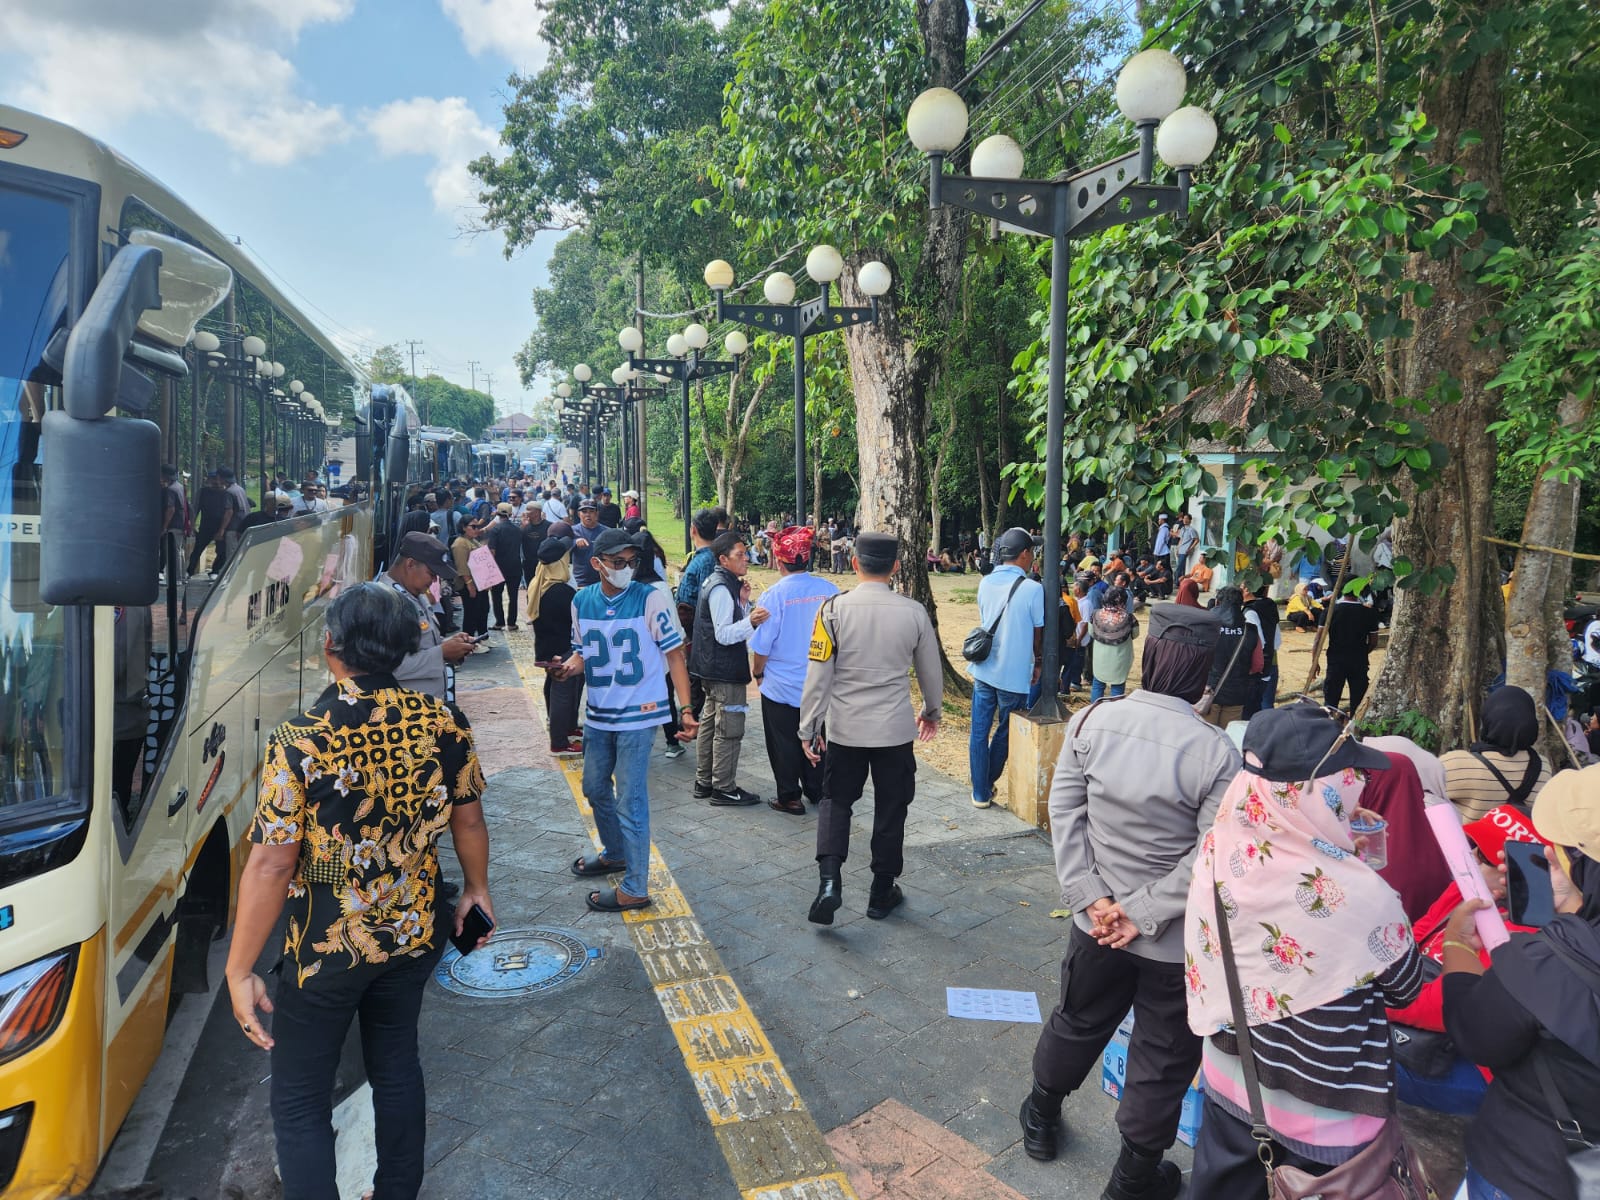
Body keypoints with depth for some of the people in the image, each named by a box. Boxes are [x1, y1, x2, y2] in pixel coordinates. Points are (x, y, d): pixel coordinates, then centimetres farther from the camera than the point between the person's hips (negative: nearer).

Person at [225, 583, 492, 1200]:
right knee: (397, 1066, 24)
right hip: (414, 934, 5)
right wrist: (477, 887, 18)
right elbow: (468, 818, 1)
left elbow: (271, 866, -20)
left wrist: (239, 970, -10)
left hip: (326, 948, -4)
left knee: (300, 1102, 14)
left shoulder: (299, 740, -22)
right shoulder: (444, 721, -11)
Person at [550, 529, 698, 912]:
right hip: (598, 714, 6)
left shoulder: (649, 599, -13)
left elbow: (674, 654, -9)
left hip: (638, 714, -6)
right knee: (595, 788, 22)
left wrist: (686, 709, -16)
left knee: (630, 801, -2)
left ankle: (635, 889, 12)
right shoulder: (581, 602, 1)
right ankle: (615, 853, 47)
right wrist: (569, 667, -11)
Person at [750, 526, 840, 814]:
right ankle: (817, 792, 30)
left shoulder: (774, 595, -19)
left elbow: (762, 646, -14)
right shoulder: (829, 591, -9)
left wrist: (758, 674, 4)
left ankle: (790, 798, 21)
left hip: (781, 685, -4)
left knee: (784, 743, 11)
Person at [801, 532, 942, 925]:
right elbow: (931, 671, 6)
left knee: (836, 800, 17)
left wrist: (808, 728, 1)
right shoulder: (914, 612, -7)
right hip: (895, 729, 0)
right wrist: (932, 711, 25)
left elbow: (818, 674, -10)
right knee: (891, 808, 15)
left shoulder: (834, 609, -12)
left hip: (844, 728, 0)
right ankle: (882, 893, 26)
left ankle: (829, 880, 0)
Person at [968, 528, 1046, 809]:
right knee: (1005, 733, 14)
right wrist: (1037, 665, 11)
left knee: (979, 731, 8)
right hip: (1014, 674, -4)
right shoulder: (1033, 589, -13)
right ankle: (987, 785, 27)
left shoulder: (985, 583, 2)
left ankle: (980, 793, 13)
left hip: (983, 669, 4)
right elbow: (1038, 635, -5)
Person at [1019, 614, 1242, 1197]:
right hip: (1176, 941, -3)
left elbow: (1064, 811, -9)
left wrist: (1091, 896, -7)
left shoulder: (1091, 720, -12)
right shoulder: (1216, 753, -21)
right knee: (1163, 1060, 18)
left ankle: (1041, 1120, 49)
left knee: (1077, 1023, 27)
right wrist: (1144, 912, -14)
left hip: (1096, 923, 4)